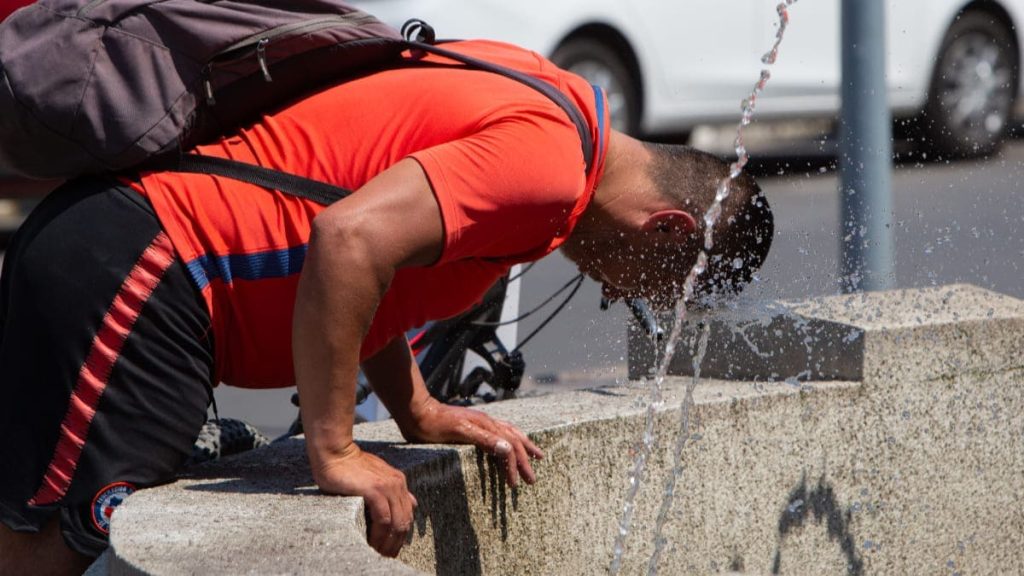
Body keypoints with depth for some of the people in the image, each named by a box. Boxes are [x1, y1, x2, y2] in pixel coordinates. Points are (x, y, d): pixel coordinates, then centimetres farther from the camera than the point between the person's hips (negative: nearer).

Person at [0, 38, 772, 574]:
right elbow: (348, 239, -29)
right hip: (135, 274, -10)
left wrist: (419, 414, 17)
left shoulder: (532, 89, 15)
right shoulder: (549, 158, -15)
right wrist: (335, 454, -21)